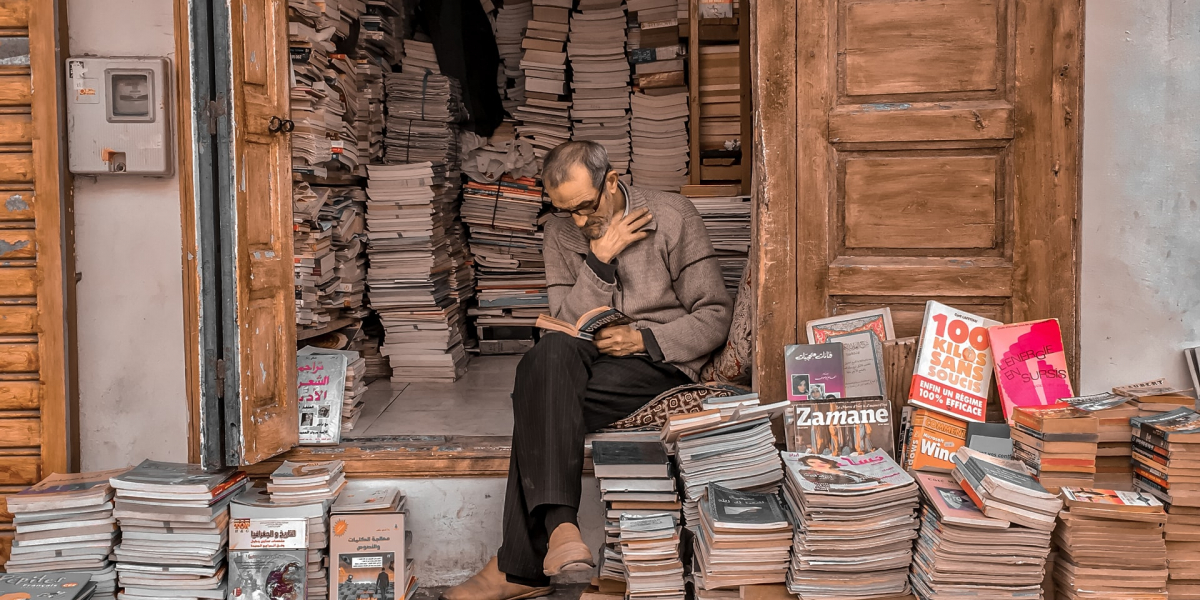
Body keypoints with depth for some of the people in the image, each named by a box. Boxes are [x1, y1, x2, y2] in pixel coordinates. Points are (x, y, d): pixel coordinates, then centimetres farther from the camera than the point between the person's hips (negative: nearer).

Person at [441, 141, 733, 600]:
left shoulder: (672, 217, -2)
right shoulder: (561, 231, 9)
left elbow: (715, 316, -3)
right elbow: (567, 324, 1)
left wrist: (644, 339, -17)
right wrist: (599, 260, -11)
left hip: (661, 361, -4)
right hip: (590, 358, 4)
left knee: (542, 402, -29)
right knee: (551, 353, -33)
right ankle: (558, 526, -39)